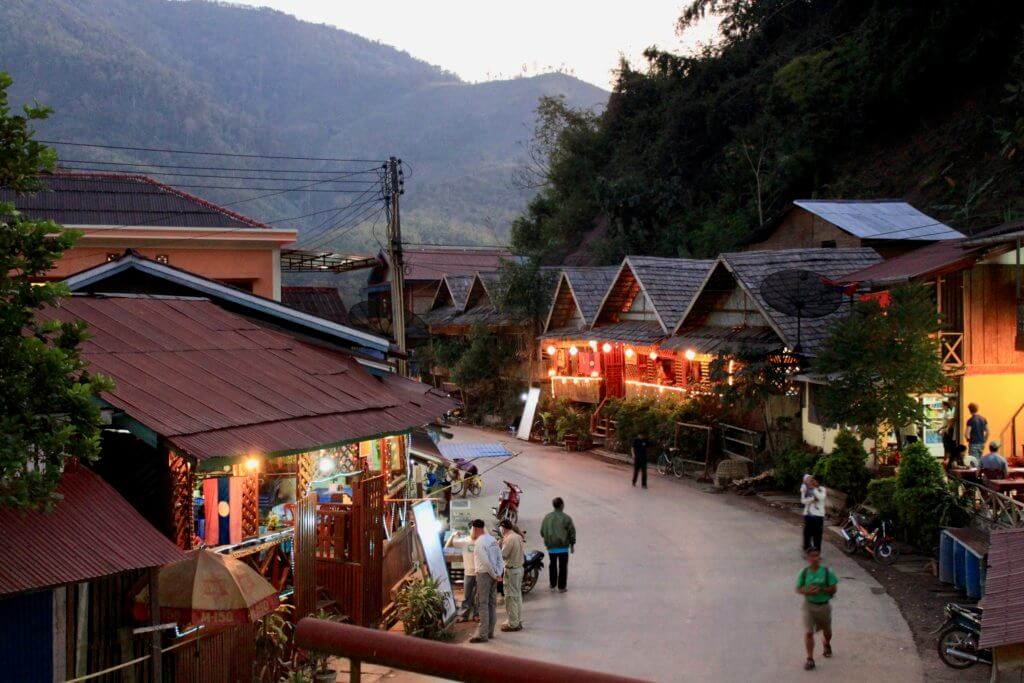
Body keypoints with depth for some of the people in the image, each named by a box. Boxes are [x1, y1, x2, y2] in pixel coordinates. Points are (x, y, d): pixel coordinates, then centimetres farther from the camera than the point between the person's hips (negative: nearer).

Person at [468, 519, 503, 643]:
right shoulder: (492, 539, 11)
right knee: (492, 604, 12)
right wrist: (498, 574, 6)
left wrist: (495, 575, -11)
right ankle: (490, 631, 19)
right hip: (493, 575, 9)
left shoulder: (479, 542, -16)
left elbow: (485, 562, -21)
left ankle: (483, 634, -7)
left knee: (483, 605, -6)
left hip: (484, 574, -9)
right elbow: (499, 558, 11)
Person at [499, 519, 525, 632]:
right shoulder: (518, 537, 9)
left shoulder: (509, 539, -19)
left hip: (511, 570, -9)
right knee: (517, 595, 16)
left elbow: (502, 555, -20)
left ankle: (513, 623, 1)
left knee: (511, 597, -2)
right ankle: (518, 621, 22)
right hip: (519, 568, 9)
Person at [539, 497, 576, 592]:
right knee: (563, 566, 5)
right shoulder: (566, 518, -9)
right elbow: (572, 532, -5)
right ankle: (561, 587, 6)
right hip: (563, 546, -3)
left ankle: (553, 584, 25)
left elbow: (542, 532, 7)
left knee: (552, 564, 19)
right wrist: (572, 545, 7)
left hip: (551, 546, 3)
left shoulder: (547, 517, 0)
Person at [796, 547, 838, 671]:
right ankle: (810, 659, -1)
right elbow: (798, 589, -2)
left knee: (826, 630, 22)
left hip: (824, 605, 0)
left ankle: (827, 645, 54)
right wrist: (807, 591, -22)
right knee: (808, 632, -9)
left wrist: (821, 589, -25)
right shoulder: (804, 572, -8)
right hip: (809, 605, 0)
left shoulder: (827, 572, -12)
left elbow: (833, 589, -9)